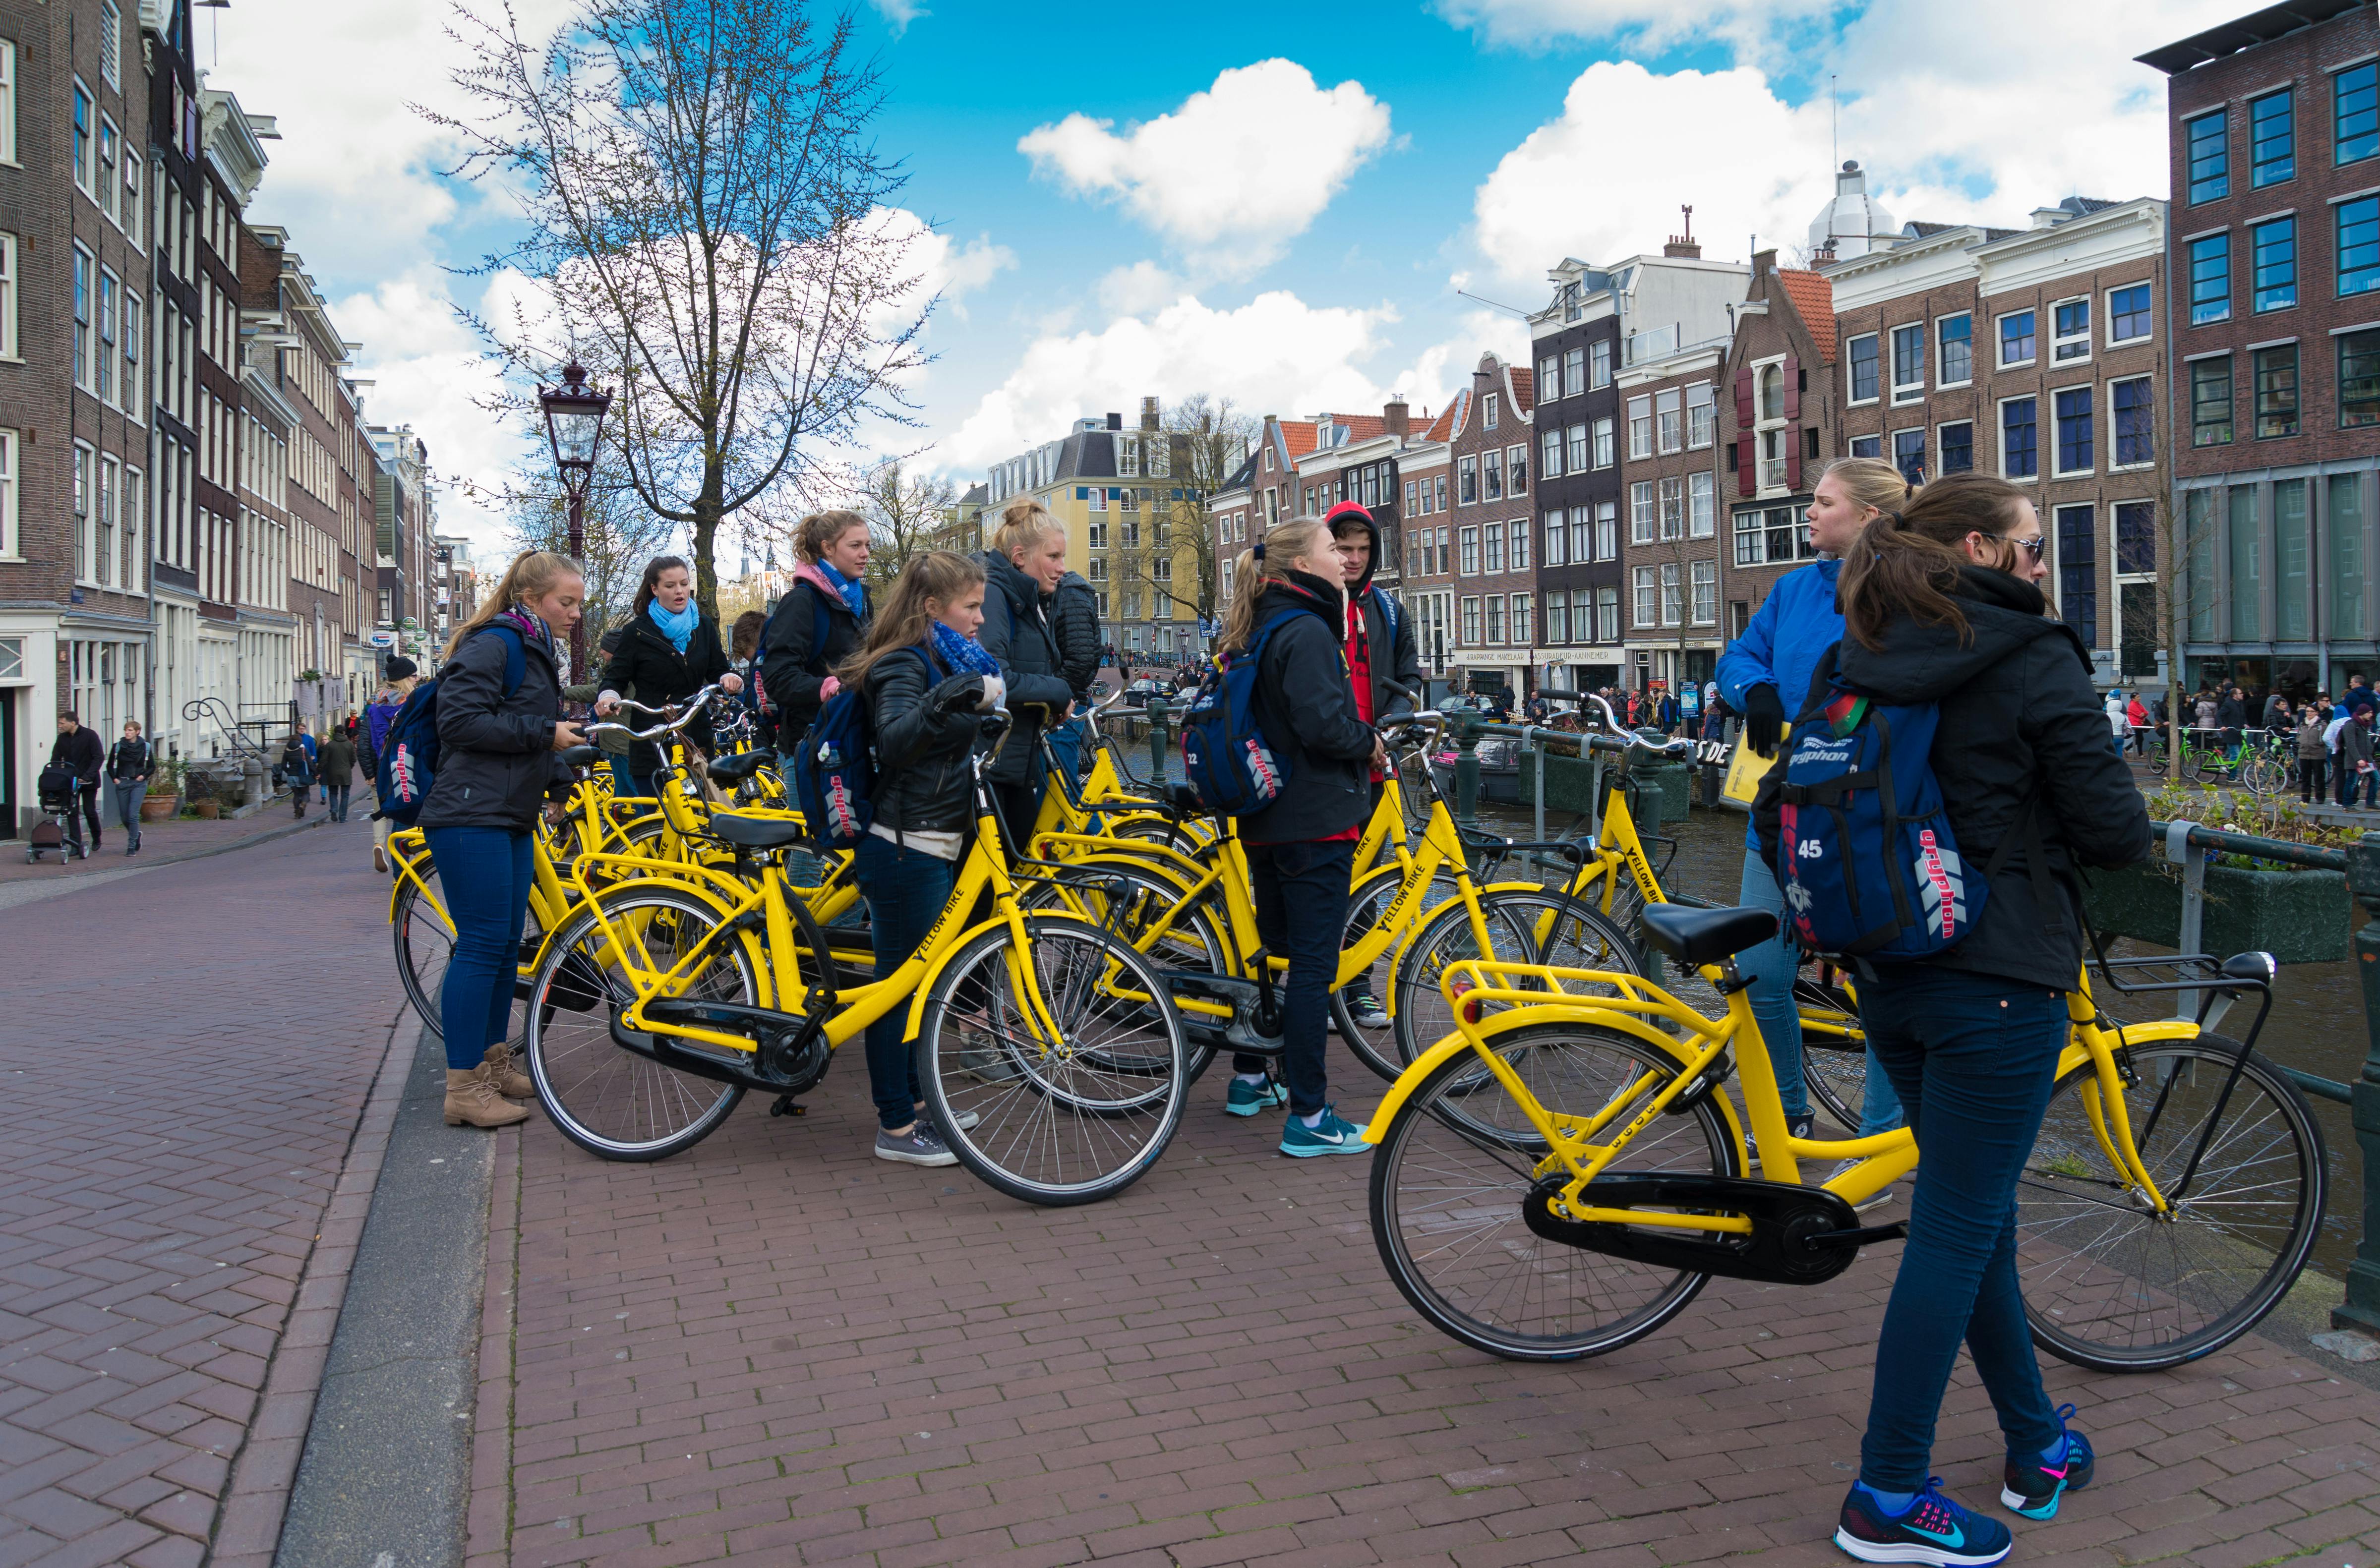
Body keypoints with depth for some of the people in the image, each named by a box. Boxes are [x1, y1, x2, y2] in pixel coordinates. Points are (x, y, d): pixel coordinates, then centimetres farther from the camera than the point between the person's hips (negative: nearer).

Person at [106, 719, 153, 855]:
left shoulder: (145, 747, 1)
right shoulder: (118, 747, 4)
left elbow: (152, 767, 9)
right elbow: (110, 766, 12)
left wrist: (144, 776, -7)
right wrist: (114, 779, -1)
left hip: (138, 784, -3)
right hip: (122, 784, 3)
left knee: (133, 814, -14)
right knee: (124, 817, 7)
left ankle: (132, 846, -10)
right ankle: (136, 835, 35)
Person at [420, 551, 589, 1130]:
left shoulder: (538, 652, 20)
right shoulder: (493, 644, -10)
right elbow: (461, 719, -21)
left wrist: (563, 785, 17)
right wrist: (544, 733, -18)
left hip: (512, 818, 10)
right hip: (470, 819, -10)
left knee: (506, 943, 13)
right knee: (482, 944, -11)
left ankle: (494, 1061, 23)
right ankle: (464, 1088, -7)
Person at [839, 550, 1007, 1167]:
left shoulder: (943, 661, 15)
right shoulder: (904, 666, -15)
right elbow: (894, 740, -36)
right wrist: (950, 698, -46)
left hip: (934, 847, 10)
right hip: (906, 850, -10)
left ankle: (914, 1102, 30)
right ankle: (896, 1128, 7)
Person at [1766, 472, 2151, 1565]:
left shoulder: (1858, 664, 8)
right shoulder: (2035, 659, -10)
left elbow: (1776, 808, 11)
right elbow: (2116, 833, -10)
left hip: (1890, 979, 7)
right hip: (1999, 976, -7)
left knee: (1975, 1212, 20)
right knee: (1955, 1228, 0)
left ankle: (2036, 1444, 35)